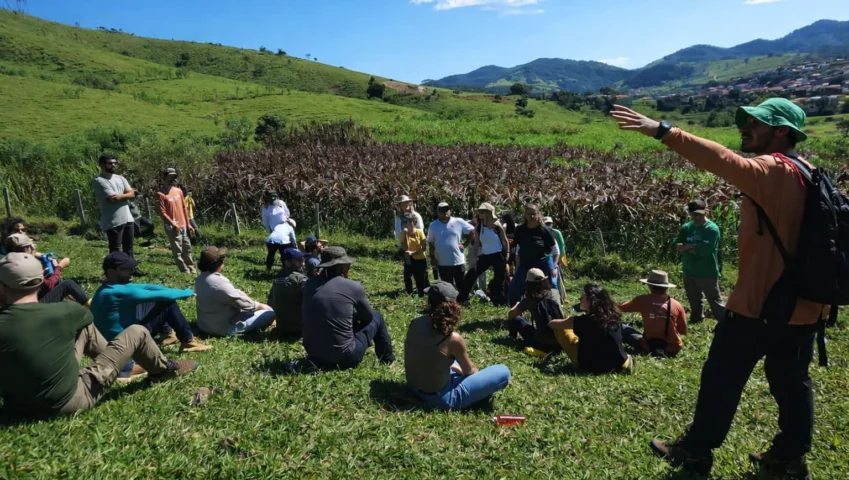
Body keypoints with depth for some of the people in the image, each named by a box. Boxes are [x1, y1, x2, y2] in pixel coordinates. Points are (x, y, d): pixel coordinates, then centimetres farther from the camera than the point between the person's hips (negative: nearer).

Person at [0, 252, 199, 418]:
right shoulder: (61, 312, -20)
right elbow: (87, 315, 6)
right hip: (69, 401, -4)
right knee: (136, 333, 6)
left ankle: (115, 360, 38)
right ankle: (165, 369, 31)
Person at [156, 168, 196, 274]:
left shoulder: (178, 191, 9)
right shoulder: (161, 194, -11)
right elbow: (162, 213, -13)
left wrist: (188, 224, 12)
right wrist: (173, 224, -18)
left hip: (183, 226, 7)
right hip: (173, 228, -6)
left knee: (187, 248, 15)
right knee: (177, 251, 0)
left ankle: (191, 267, 26)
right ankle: (185, 270, 6)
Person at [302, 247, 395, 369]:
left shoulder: (310, 284, 1)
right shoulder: (353, 287, -11)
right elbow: (368, 317, 7)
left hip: (313, 353, 5)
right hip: (344, 356, -5)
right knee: (376, 317, 19)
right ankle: (387, 359, 36)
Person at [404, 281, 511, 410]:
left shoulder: (415, 324, -7)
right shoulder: (453, 339, -24)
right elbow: (469, 370, -4)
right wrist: (481, 375, 18)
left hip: (415, 387, 7)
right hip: (441, 398, -6)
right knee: (503, 372, -2)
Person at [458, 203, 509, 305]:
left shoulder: (497, 226, -8)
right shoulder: (478, 227, -2)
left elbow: (505, 242, 0)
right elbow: (476, 244, 5)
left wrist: (507, 257, -3)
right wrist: (476, 258, 2)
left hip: (498, 256, -3)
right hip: (485, 256, 3)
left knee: (499, 281, 4)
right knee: (471, 275, 0)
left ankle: (501, 303, 19)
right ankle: (461, 299, 11)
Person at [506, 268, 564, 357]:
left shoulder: (528, 300, -2)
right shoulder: (555, 293, 6)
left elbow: (511, 315, 6)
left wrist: (518, 305, 28)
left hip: (543, 343, -3)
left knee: (516, 319, 17)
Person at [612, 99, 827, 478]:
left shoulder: (772, 170, -17)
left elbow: (724, 161, -37)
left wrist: (663, 131, -45)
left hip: (761, 299, -9)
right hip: (802, 301, 9)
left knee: (722, 375, 4)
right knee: (791, 379, 18)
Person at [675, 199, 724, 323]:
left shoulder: (712, 229, -13)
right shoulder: (686, 227, 5)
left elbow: (704, 249, -24)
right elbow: (678, 246, -5)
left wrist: (687, 246, -13)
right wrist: (695, 247, -19)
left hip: (708, 274, -6)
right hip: (689, 272, 6)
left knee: (715, 302, -3)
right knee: (694, 302, 21)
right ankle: (696, 320, 38)